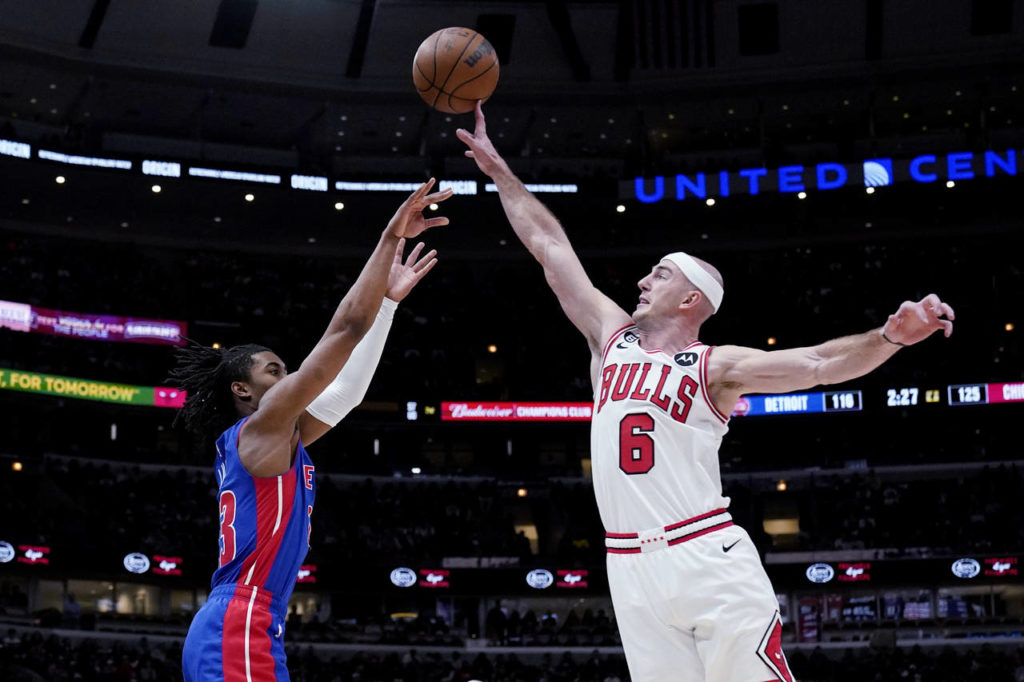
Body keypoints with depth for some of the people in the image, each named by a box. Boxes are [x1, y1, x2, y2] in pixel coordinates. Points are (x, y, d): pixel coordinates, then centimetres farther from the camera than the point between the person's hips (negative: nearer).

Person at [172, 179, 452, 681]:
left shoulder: (277, 438, 22)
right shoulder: (262, 424, -3)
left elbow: (347, 390, 26)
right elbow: (346, 328, -8)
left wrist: (388, 298, 27)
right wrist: (391, 237, -4)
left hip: (237, 630, 11)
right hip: (239, 627, -11)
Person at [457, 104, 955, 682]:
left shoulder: (717, 367, 1)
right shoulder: (612, 337, 14)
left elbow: (821, 363, -10)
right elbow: (549, 245, 18)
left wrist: (890, 337, -28)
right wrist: (497, 168, 22)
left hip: (708, 559, -4)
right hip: (632, 568, 4)